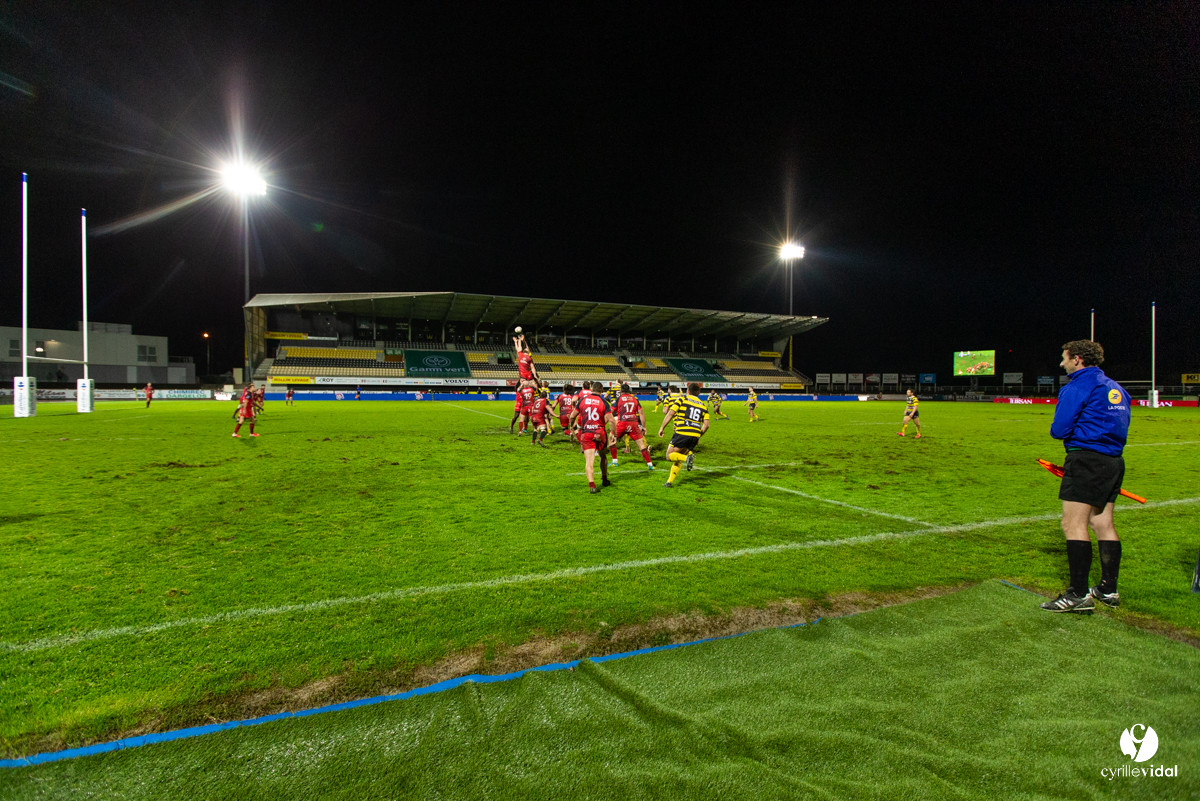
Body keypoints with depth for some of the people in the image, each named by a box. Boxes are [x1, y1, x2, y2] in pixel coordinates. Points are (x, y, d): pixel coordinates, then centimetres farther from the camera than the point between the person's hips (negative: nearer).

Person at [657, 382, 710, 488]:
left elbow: (670, 414, -4)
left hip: (682, 433, -5)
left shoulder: (682, 399, 5)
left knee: (670, 455, 6)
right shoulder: (703, 405, 16)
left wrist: (662, 428, 2)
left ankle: (687, 458, -21)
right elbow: (706, 424, 8)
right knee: (678, 457, 18)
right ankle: (670, 481, 14)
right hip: (695, 435, 5)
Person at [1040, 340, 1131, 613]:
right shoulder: (1115, 388, 19)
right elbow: (1119, 426, 21)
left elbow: (1059, 429, -14)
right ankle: (1108, 590, 22)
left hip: (1087, 460, -10)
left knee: (1073, 524, -9)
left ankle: (1079, 594, -10)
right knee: (1103, 523, 15)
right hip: (1113, 460, 10)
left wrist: (1058, 432, 8)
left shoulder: (1077, 386, -10)